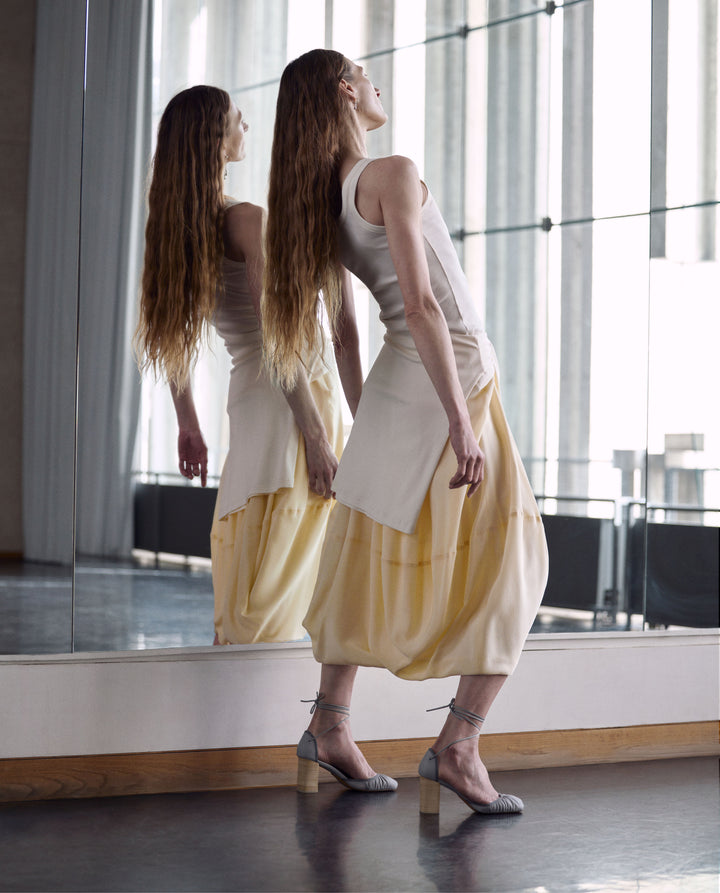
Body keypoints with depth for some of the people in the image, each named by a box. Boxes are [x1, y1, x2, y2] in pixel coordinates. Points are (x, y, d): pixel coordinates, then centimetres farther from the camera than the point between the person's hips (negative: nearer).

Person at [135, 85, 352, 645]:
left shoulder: (174, 225, 7)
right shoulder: (248, 220, -15)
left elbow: (172, 334, 13)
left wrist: (188, 424, 20)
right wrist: (316, 438, -18)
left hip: (247, 391, 7)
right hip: (297, 391, -7)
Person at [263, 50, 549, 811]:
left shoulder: (323, 197, 10)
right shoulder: (393, 175, -14)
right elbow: (420, 306, -21)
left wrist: (363, 414, 23)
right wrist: (462, 422, -23)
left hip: (396, 381, 8)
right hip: (448, 376, -8)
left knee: (372, 558, 14)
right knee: (507, 568, -1)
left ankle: (330, 725, 20)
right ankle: (458, 743, -5)